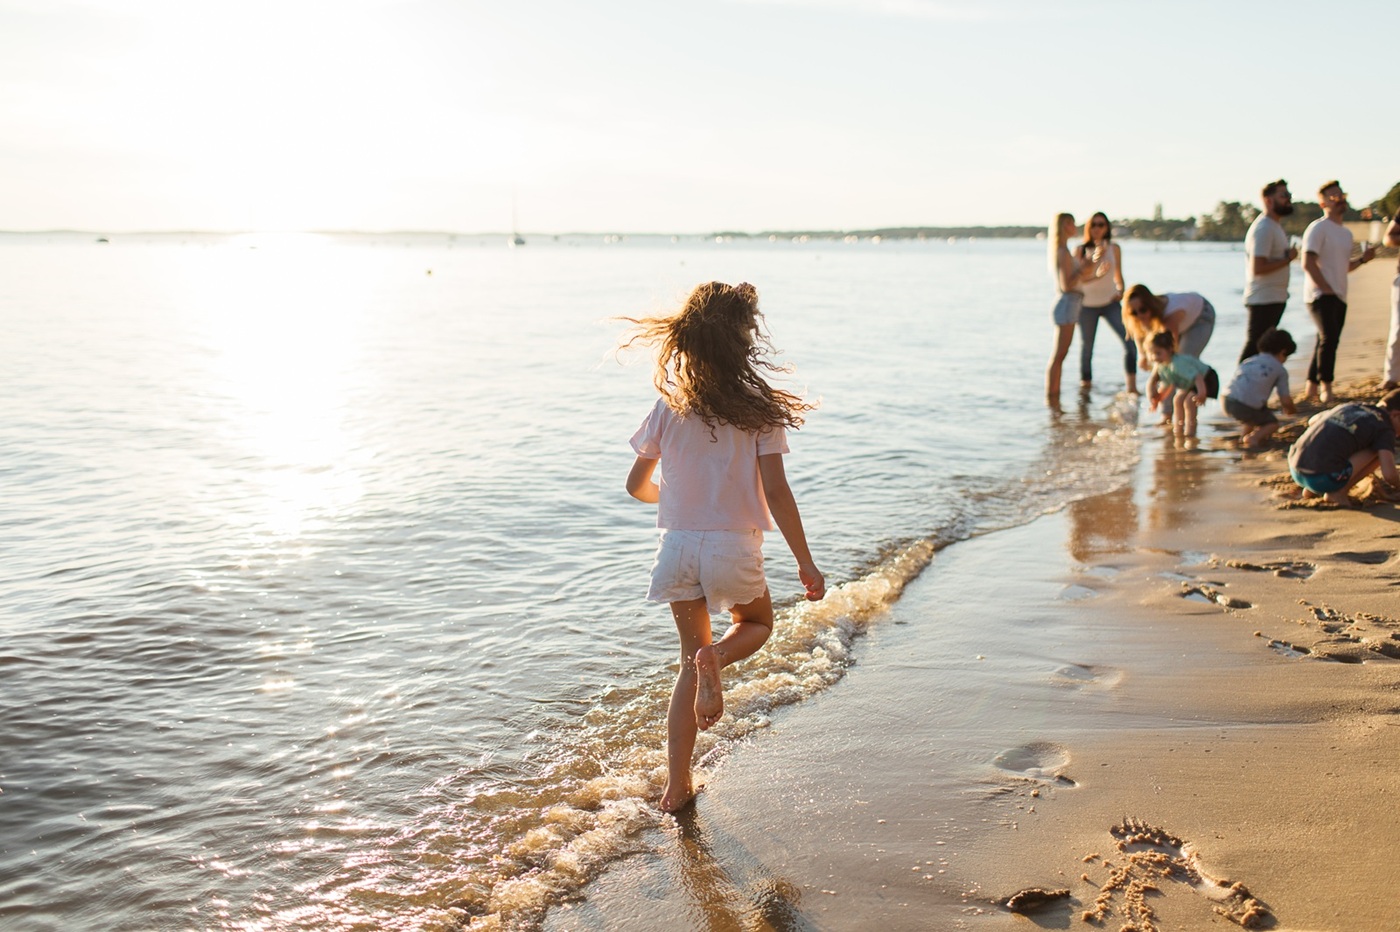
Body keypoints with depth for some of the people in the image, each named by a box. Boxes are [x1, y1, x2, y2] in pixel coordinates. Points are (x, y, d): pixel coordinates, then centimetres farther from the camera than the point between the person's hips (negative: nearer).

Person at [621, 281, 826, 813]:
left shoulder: (668, 407, 1)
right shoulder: (759, 410, -10)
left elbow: (637, 485, 8)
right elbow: (776, 494, -12)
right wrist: (806, 564, -4)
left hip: (677, 546, 3)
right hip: (733, 547, -3)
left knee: (691, 659, 18)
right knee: (756, 624, 27)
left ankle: (676, 785, 13)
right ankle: (716, 658, -10)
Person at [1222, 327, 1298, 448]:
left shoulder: (1249, 361, 23)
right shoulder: (1280, 370, 9)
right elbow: (1285, 401, 6)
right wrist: (1292, 409, 31)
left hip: (1226, 400, 6)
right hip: (1246, 407, -6)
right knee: (1273, 424, 20)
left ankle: (1246, 433, 25)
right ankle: (1254, 437, -7)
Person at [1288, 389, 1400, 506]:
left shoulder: (1347, 407, 21)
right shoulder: (1385, 430, 2)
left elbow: (1312, 421, 41)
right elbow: (1389, 474, -11)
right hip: (1324, 478, -7)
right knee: (1381, 452, 6)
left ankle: (1311, 489, 19)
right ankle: (1339, 492, 2)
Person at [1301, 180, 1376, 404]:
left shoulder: (1346, 233, 19)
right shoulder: (1317, 228, -8)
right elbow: (1308, 263, -17)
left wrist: (1362, 259, 6)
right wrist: (1326, 289, -18)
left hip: (1338, 297, 9)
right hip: (1320, 295, -9)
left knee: (1326, 341, 10)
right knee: (1329, 337, -21)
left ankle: (1311, 389, 17)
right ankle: (1325, 387, -16)